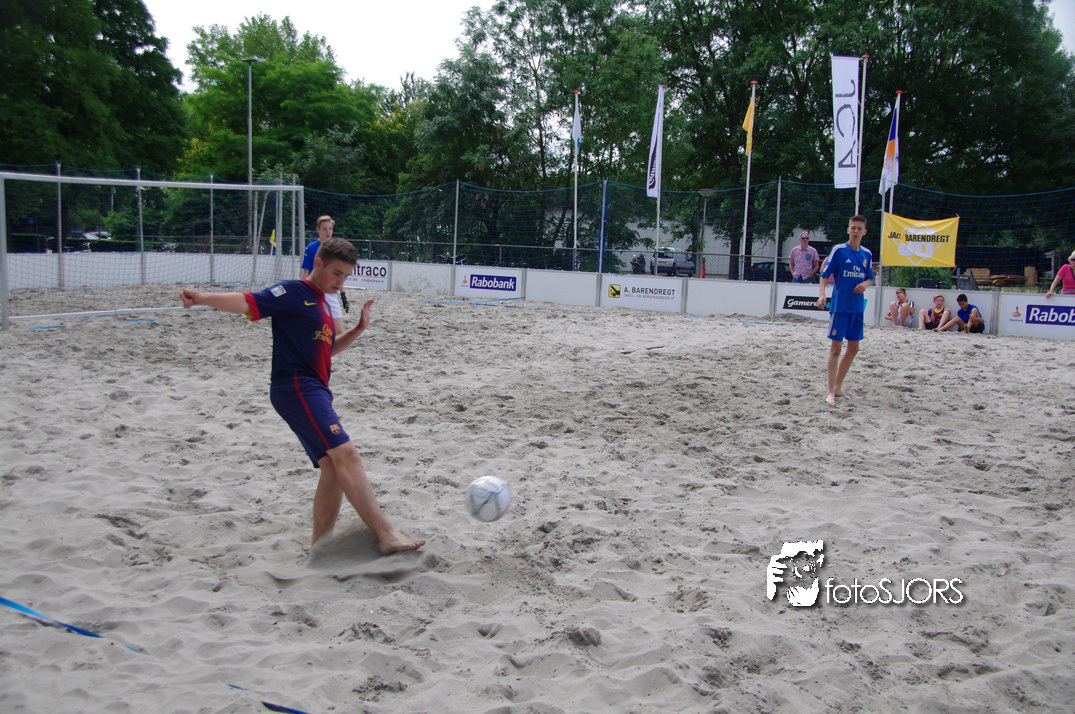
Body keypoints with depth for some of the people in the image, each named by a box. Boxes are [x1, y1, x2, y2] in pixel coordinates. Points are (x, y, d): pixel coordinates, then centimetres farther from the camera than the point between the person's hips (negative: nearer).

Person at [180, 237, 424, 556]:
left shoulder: (321, 302, 23)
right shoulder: (293, 292, -4)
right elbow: (247, 303, -15)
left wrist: (359, 329, 15)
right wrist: (203, 297, -31)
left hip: (315, 391, 10)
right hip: (296, 387, -10)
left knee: (335, 469, 5)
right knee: (345, 453, -19)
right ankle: (386, 535, -24)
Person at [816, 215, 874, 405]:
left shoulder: (867, 254, 9)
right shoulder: (839, 250, -6)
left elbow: (870, 278, 18)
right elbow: (825, 275, -7)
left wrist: (865, 284, -5)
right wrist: (822, 294, -23)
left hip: (858, 308, 6)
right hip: (839, 306, -6)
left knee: (853, 348, 10)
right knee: (836, 348, -5)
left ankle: (838, 387, 24)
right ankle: (831, 392, -1)